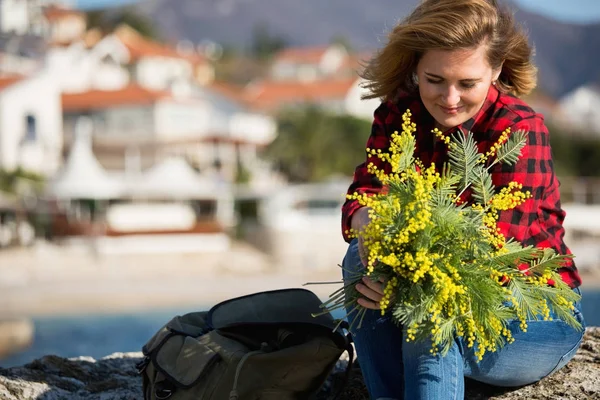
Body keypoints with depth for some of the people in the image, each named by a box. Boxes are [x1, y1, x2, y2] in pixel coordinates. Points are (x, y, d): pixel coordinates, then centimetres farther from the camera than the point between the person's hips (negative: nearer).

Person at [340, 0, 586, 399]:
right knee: (359, 259, -21)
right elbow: (363, 195, -9)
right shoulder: (398, 112, -2)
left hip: (536, 319, -5)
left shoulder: (521, 129, -19)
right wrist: (367, 226, -35)